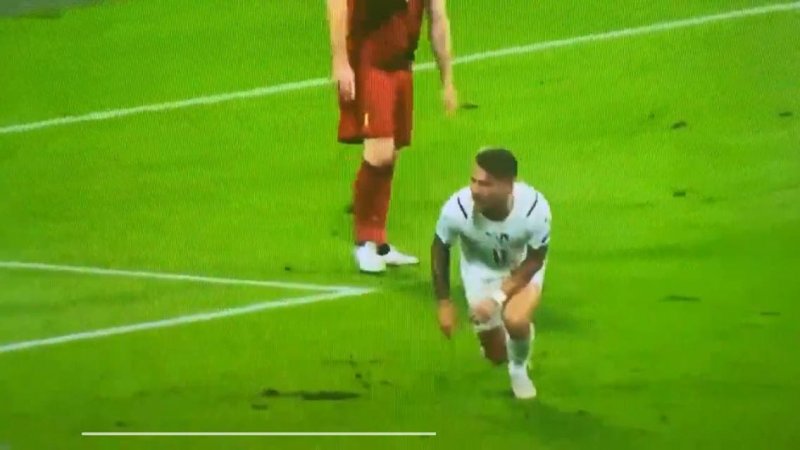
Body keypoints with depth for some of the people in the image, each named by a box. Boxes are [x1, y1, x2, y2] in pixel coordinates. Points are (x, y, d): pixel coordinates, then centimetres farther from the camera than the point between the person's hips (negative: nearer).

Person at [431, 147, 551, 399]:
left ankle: (519, 369, 4)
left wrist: (499, 297, -29)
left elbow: (534, 260, -19)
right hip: (480, 268, 1)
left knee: (516, 320, -32)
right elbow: (439, 249, -12)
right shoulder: (457, 209, -34)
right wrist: (444, 303, -7)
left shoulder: (535, 208, -37)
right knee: (497, 355, 3)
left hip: (523, 268, -1)